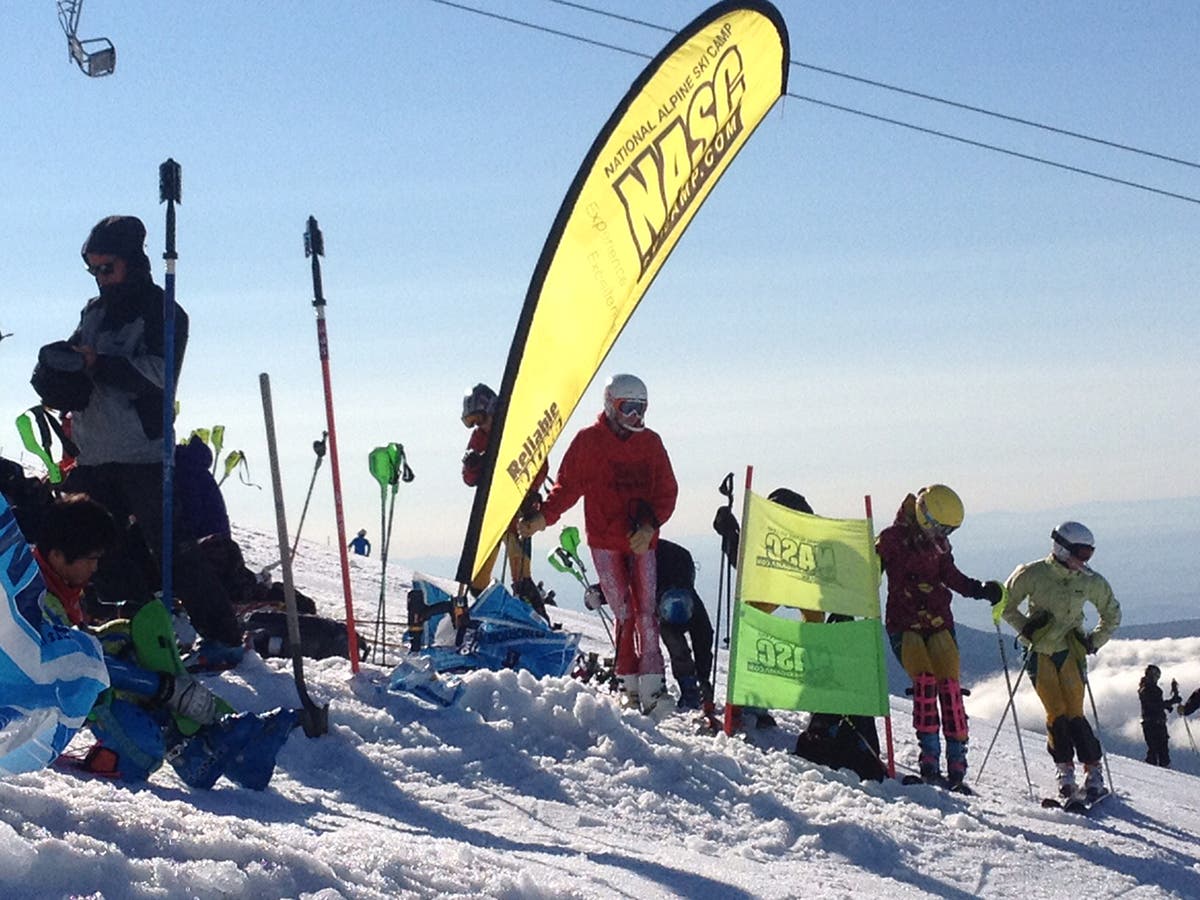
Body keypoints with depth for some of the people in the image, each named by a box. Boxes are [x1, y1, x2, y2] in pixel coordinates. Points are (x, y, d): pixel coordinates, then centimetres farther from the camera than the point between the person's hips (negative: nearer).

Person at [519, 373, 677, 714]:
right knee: (624, 614, -4)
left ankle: (652, 686, -9)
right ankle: (629, 686, 4)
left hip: (642, 541, 2)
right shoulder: (588, 441, 3)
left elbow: (667, 491, 8)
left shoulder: (651, 442, 9)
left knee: (646, 613, -6)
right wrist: (543, 516, -12)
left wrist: (650, 525, -8)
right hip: (605, 542, -2)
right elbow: (567, 485, 3)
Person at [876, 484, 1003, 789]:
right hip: (904, 624, -4)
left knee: (949, 685, -8)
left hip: (939, 622, 4)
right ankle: (929, 756, -18)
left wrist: (981, 590, 7)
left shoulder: (938, 543, 12)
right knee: (925, 680, -22)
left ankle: (956, 761, -5)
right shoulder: (892, 538, -4)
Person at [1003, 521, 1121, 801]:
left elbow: (1112, 614, 15)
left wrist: (1094, 641, 4)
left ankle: (1094, 772, 1)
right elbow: (1006, 605, 3)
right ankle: (1065, 772, 1)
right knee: (1057, 714, -11)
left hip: (1070, 651, 1)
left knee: (1074, 714, -8)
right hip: (1040, 652, -1)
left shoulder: (1091, 582, -1)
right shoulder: (1032, 574, -9)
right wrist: (1025, 628, -10)